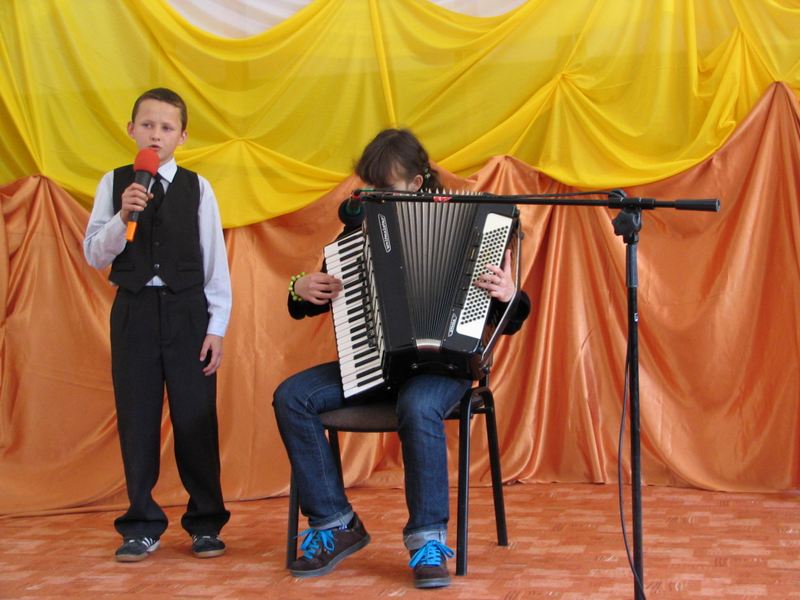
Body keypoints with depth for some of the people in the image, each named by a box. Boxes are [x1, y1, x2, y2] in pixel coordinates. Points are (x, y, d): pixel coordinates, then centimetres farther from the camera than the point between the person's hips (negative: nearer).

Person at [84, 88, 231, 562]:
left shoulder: (197, 188, 0)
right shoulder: (114, 184, 3)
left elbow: (215, 260, 1)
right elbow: (95, 255, 0)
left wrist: (217, 327, -3)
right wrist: (123, 217, -17)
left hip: (187, 311, -1)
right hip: (134, 311, 1)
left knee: (196, 418, 2)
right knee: (137, 419, 5)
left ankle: (206, 523, 15)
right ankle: (142, 526, 17)